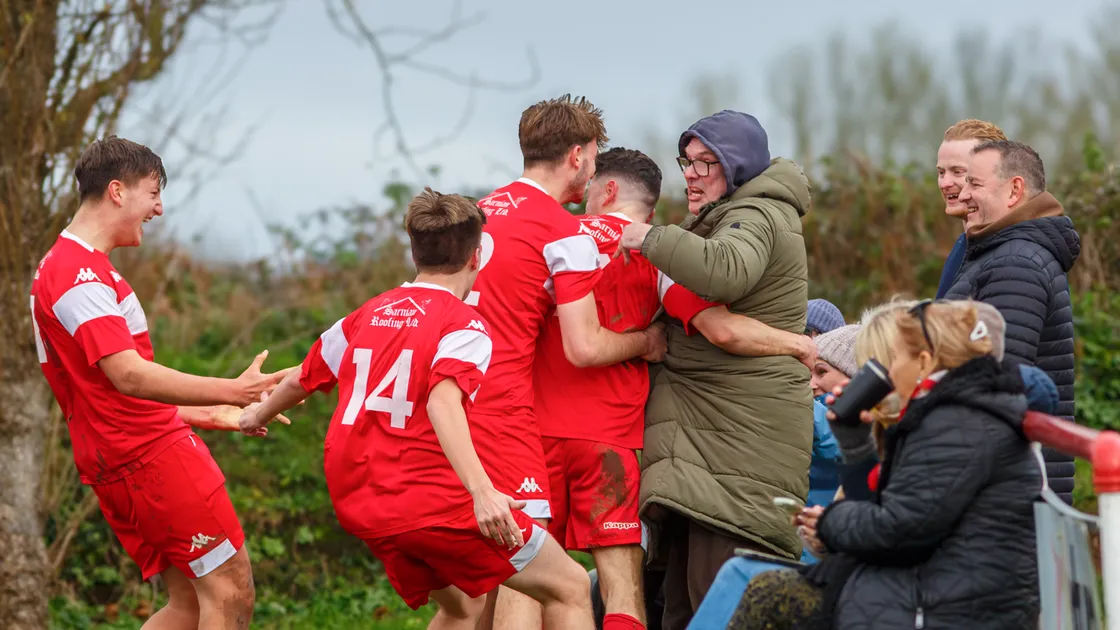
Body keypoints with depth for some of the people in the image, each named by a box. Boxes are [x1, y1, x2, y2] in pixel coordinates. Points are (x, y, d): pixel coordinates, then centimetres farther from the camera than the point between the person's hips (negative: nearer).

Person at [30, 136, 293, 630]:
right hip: (153, 454, -10)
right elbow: (128, 375, -25)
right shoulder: (81, 274, -14)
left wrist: (206, 414, 25)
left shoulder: (62, 267, 21)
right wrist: (230, 391, -31)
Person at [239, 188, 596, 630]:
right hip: (432, 501, -8)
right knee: (569, 588, -1)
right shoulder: (464, 325, -5)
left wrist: (259, 415, 51)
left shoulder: (367, 315, 15)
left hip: (359, 506, 8)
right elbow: (442, 401, -24)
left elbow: (302, 379, 30)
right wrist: (481, 490, -34)